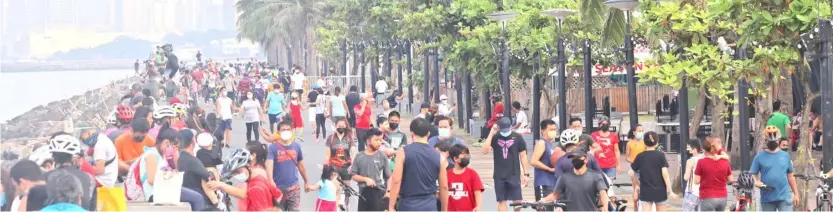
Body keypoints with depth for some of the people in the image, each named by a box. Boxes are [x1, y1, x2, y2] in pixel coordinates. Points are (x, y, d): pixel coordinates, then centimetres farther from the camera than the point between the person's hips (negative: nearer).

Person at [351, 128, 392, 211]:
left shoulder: (382, 156, -2)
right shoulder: (359, 156, 3)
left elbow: (389, 176, 0)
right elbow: (354, 176, 4)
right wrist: (366, 179, -12)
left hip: (379, 193, -3)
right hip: (364, 192, 3)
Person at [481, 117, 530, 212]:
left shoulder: (517, 138, -1)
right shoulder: (495, 138, 1)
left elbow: (523, 156, 3)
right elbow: (485, 150, -14)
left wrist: (526, 173, 0)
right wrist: (491, 134, -16)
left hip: (514, 175, -1)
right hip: (499, 175, 1)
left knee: (517, 200, -3)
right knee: (501, 201, 4)